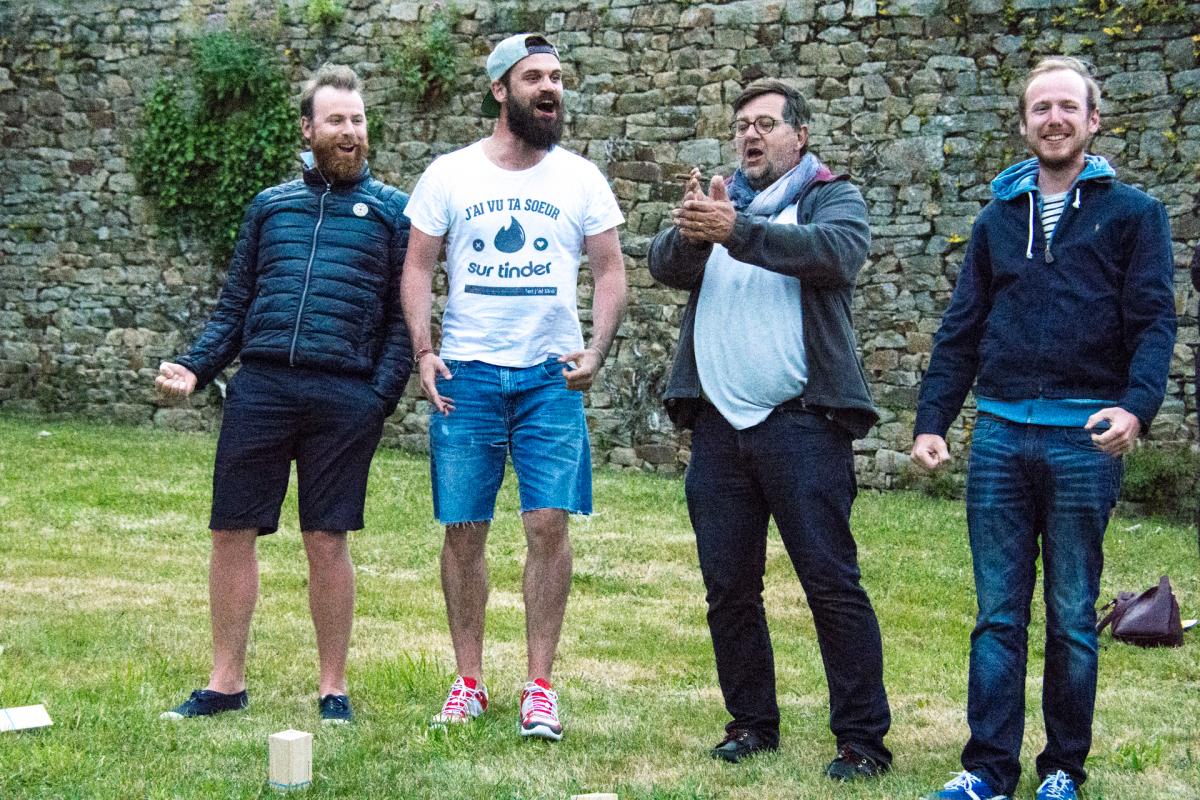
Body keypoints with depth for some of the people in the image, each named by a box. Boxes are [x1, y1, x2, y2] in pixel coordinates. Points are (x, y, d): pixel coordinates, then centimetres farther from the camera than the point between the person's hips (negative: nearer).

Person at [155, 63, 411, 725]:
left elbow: (404, 315, 5)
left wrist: (382, 395, -8)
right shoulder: (270, 205, 17)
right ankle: (226, 683, 16)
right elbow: (235, 305, 18)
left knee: (328, 542, 1)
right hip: (260, 388, 3)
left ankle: (333, 689, 14)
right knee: (232, 534, 3)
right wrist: (195, 368, 3)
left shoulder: (391, 211, 10)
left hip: (344, 397, -3)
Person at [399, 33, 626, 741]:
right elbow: (419, 266, 7)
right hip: (467, 373, 0)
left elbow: (610, 271, 7)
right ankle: (469, 681, 13)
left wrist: (597, 351, -7)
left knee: (549, 524, -7)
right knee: (463, 530, 2)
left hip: (551, 376, 0)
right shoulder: (450, 175, 5)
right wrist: (424, 351, -5)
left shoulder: (580, 178, 6)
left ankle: (541, 685, 1)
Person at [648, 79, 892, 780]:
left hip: (801, 423, -5)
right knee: (728, 585, 10)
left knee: (833, 583, -6)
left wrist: (736, 232, -28)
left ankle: (864, 739, -1)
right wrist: (688, 233, -24)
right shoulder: (720, 201, 17)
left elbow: (838, 251, -18)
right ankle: (752, 723, 23)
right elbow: (667, 265, -1)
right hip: (719, 425, 5)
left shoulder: (833, 198, 5)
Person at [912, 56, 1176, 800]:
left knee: (1073, 618, 5)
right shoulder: (999, 218, 14)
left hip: (1084, 440, -3)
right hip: (1000, 436, 3)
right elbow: (962, 330, 14)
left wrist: (1137, 406, -21)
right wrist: (932, 419, 5)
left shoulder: (1131, 213, 3)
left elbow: (1154, 322, -5)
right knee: (998, 616, 3)